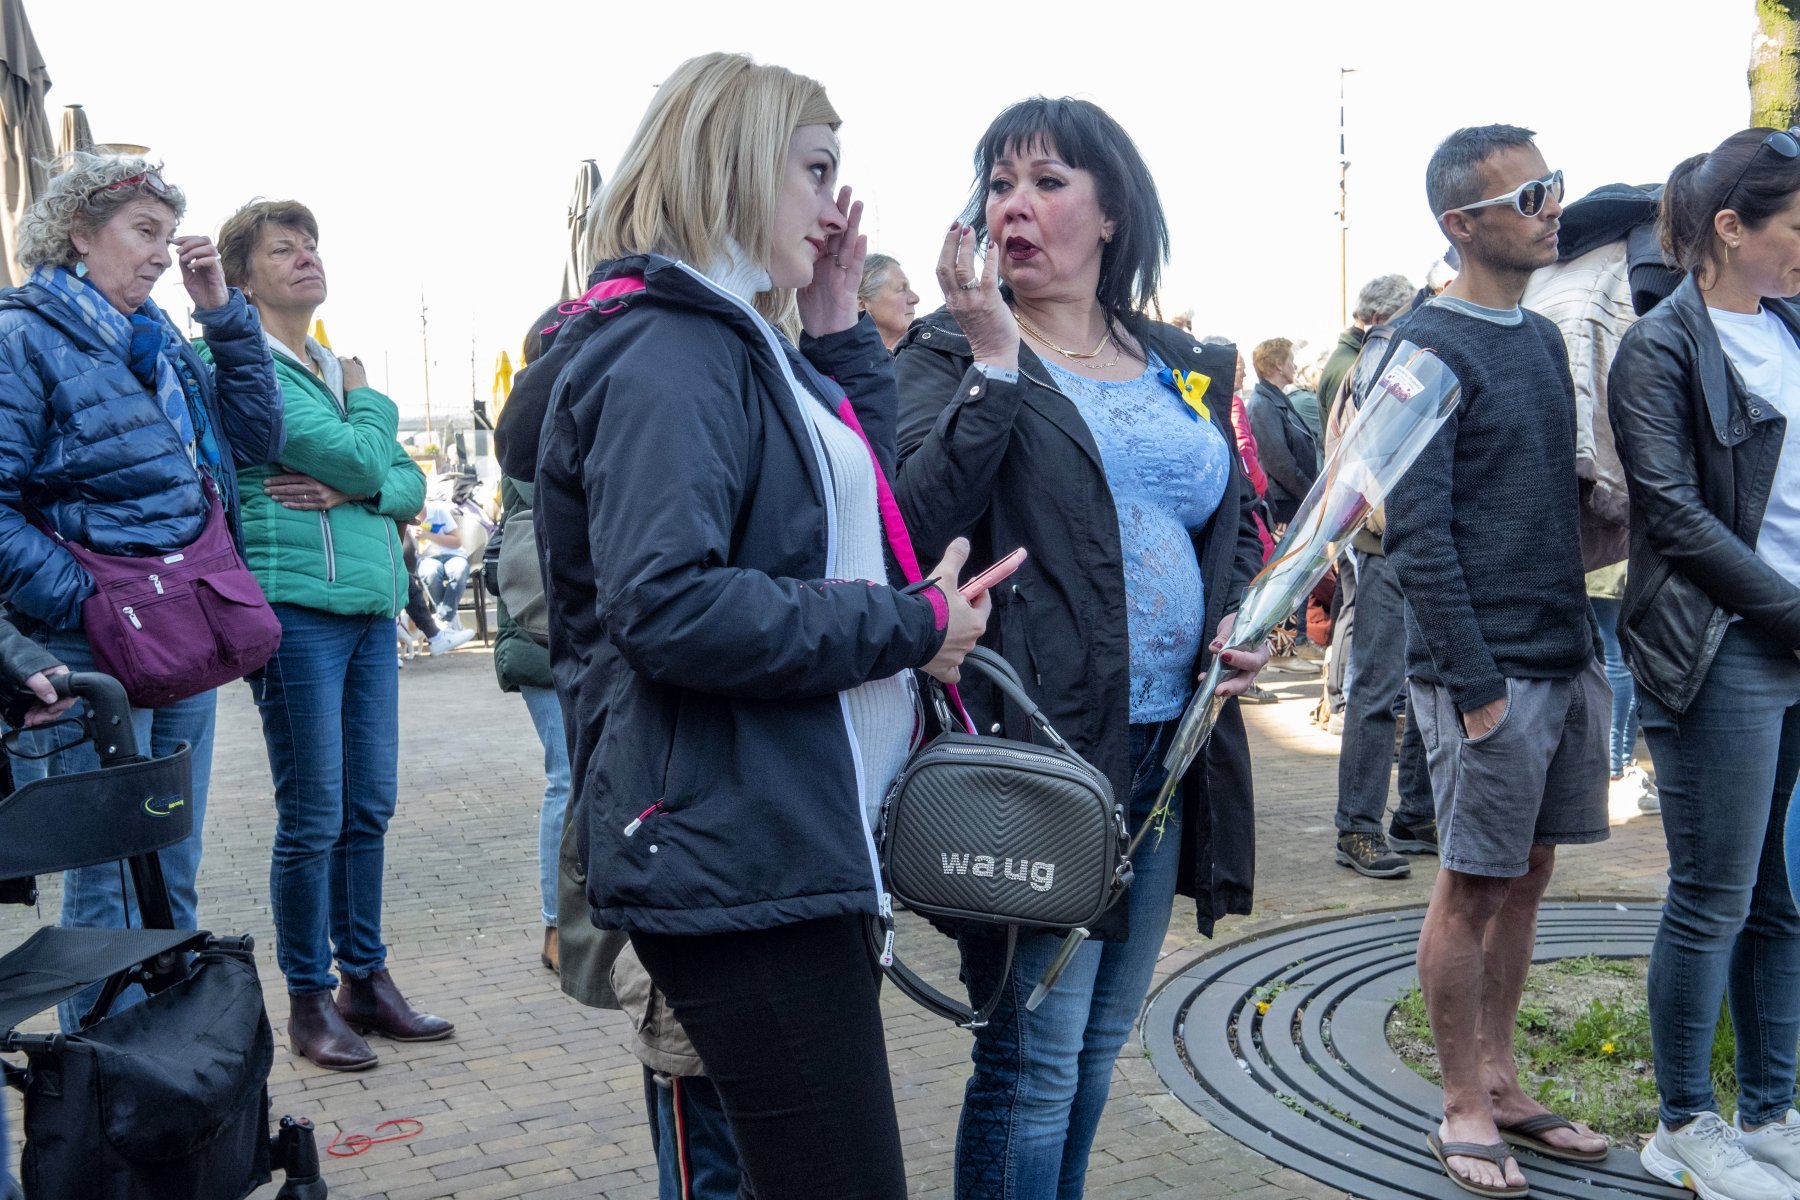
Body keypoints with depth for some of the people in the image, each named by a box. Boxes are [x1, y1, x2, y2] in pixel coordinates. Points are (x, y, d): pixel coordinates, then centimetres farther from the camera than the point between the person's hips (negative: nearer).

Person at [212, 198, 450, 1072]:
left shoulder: (336, 370, 19)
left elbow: (409, 482, 12)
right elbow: (354, 454, -15)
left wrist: (351, 490, -8)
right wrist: (370, 401, 5)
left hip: (369, 609, 7)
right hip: (297, 610, -7)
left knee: (369, 810, 11)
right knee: (312, 821, -1)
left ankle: (365, 979, 23)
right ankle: (310, 1000, 13)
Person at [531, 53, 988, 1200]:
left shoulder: (744, 344, 19)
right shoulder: (669, 347, -14)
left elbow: (854, 518, 20)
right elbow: (666, 604, -26)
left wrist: (839, 336, 12)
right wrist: (909, 627, -18)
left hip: (802, 838, 11)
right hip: (739, 858, -11)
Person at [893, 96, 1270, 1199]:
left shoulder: (1187, 365, 13)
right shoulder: (954, 354, -2)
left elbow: (1241, 520, 21)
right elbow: (923, 521, -17)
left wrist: (1241, 614, 2)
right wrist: (995, 360, -20)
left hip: (1170, 743, 6)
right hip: (1040, 740, -6)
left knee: (1102, 1043, 19)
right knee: (1033, 1058, 0)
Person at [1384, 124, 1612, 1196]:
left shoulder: (1546, 337, 14)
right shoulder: (1431, 347, -11)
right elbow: (1419, 535, -16)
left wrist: (1590, 643, 12)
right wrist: (1476, 685, -18)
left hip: (1569, 659, 8)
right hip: (1490, 668, -7)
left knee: (1529, 877, 13)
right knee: (1474, 887, 3)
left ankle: (1502, 1082, 26)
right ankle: (1466, 1108, 16)